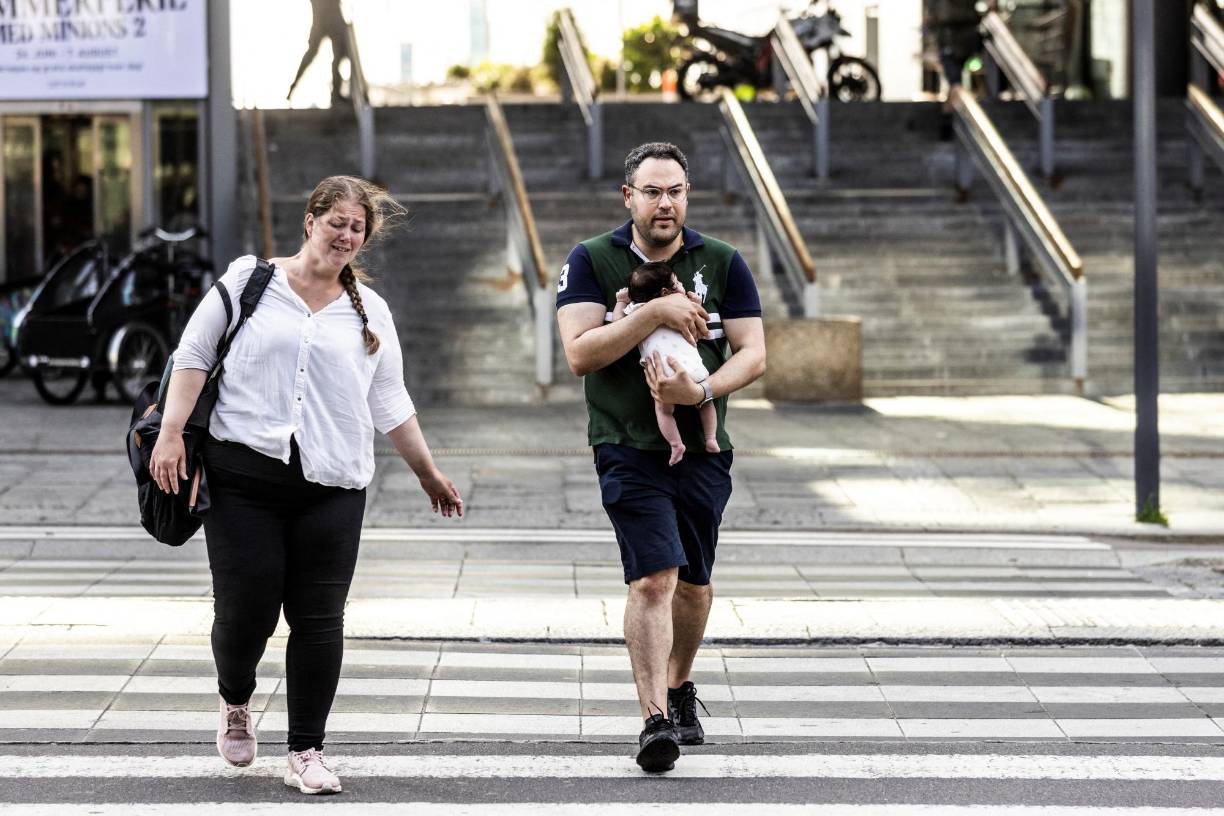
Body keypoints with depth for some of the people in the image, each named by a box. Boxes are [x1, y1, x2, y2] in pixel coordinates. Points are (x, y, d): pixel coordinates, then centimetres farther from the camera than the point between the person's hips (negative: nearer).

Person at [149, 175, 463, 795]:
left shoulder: (370, 312, 16)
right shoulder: (250, 280, 7)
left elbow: (390, 402, 21)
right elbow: (193, 354, 4)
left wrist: (429, 474, 21)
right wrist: (171, 433, -7)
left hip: (331, 487, 2)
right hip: (244, 476, -2)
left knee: (319, 618, -3)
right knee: (245, 610, -4)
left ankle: (306, 752, 6)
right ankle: (235, 704, 28)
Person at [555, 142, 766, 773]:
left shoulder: (722, 263, 3)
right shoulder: (591, 261, -2)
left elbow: (753, 353, -1)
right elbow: (579, 353, -13)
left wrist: (700, 391, -19)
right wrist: (655, 312, -21)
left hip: (703, 448, 3)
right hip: (629, 448, -3)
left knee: (694, 583, 15)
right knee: (653, 578, -18)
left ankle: (678, 688, 40)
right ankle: (655, 720, -18)